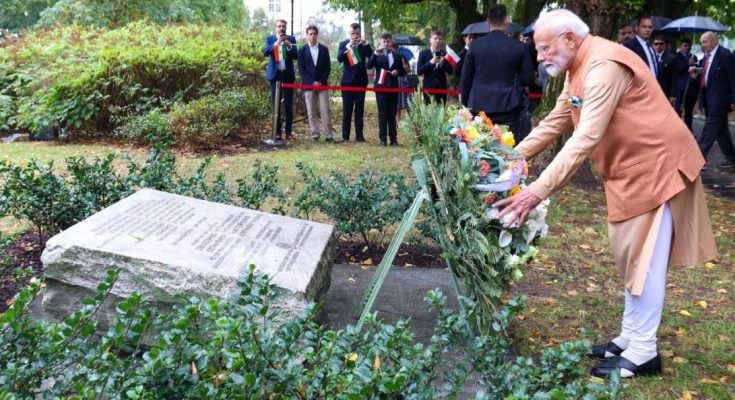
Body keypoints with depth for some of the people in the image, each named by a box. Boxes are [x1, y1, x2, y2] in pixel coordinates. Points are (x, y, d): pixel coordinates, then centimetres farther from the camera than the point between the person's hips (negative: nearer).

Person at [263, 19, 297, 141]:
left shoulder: (291, 39, 7)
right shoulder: (270, 38, 6)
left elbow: (296, 56, -2)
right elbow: (265, 52, -10)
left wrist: (288, 45, -16)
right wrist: (277, 43, -19)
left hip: (288, 75, 0)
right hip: (275, 74, 0)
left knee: (289, 105, -1)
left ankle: (288, 132, 3)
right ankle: (278, 132, 6)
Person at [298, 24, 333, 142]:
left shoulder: (324, 49, 8)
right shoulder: (302, 51, 4)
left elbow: (328, 67, 5)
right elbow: (301, 69, -1)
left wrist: (321, 81, -8)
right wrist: (312, 82, -11)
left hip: (322, 84, 1)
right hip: (308, 85, -1)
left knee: (325, 110, -2)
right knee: (311, 112, 1)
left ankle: (328, 135, -1)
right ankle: (314, 135, 5)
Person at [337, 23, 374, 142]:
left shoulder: (364, 45, 6)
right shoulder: (343, 44, 3)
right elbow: (339, 58, -12)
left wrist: (365, 44, -19)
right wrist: (349, 46, -22)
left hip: (361, 81, 1)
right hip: (348, 81, -1)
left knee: (359, 109, 3)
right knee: (347, 109, -1)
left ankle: (359, 135, 5)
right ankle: (345, 135, 1)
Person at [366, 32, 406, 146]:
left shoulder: (397, 56, 12)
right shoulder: (377, 56, 3)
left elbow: (403, 71, 15)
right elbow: (369, 65, -13)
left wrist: (397, 72, -7)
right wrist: (375, 53, -23)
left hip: (393, 88, 2)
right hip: (381, 87, -2)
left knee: (392, 114, 6)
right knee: (382, 114, -1)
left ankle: (393, 139, 9)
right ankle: (383, 139, 1)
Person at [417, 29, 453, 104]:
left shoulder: (445, 54, 8)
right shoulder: (423, 53, 3)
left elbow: (450, 71, 5)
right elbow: (419, 71, -4)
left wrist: (442, 63, -13)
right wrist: (431, 62, -14)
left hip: (442, 88, 2)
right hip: (429, 88, -2)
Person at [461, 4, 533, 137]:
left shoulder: (475, 45, -1)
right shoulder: (519, 47, -3)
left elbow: (465, 78, 3)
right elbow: (528, 79, 1)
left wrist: (465, 105, 14)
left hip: (479, 106, 1)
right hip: (508, 108, -1)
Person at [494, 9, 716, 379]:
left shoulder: (604, 66, -25)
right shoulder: (579, 69, 8)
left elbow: (585, 139, -33)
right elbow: (554, 123, 12)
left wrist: (537, 191, -37)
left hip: (656, 164, -10)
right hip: (629, 168, 10)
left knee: (643, 259, -4)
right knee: (630, 256, 15)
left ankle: (643, 353, 8)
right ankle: (629, 338, 27)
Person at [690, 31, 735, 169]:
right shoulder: (706, 56, 12)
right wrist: (696, 71, 1)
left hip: (719, 99, -9)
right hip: (710, 98, 9)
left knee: (709, 131, -9)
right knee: (721, 131, 13)